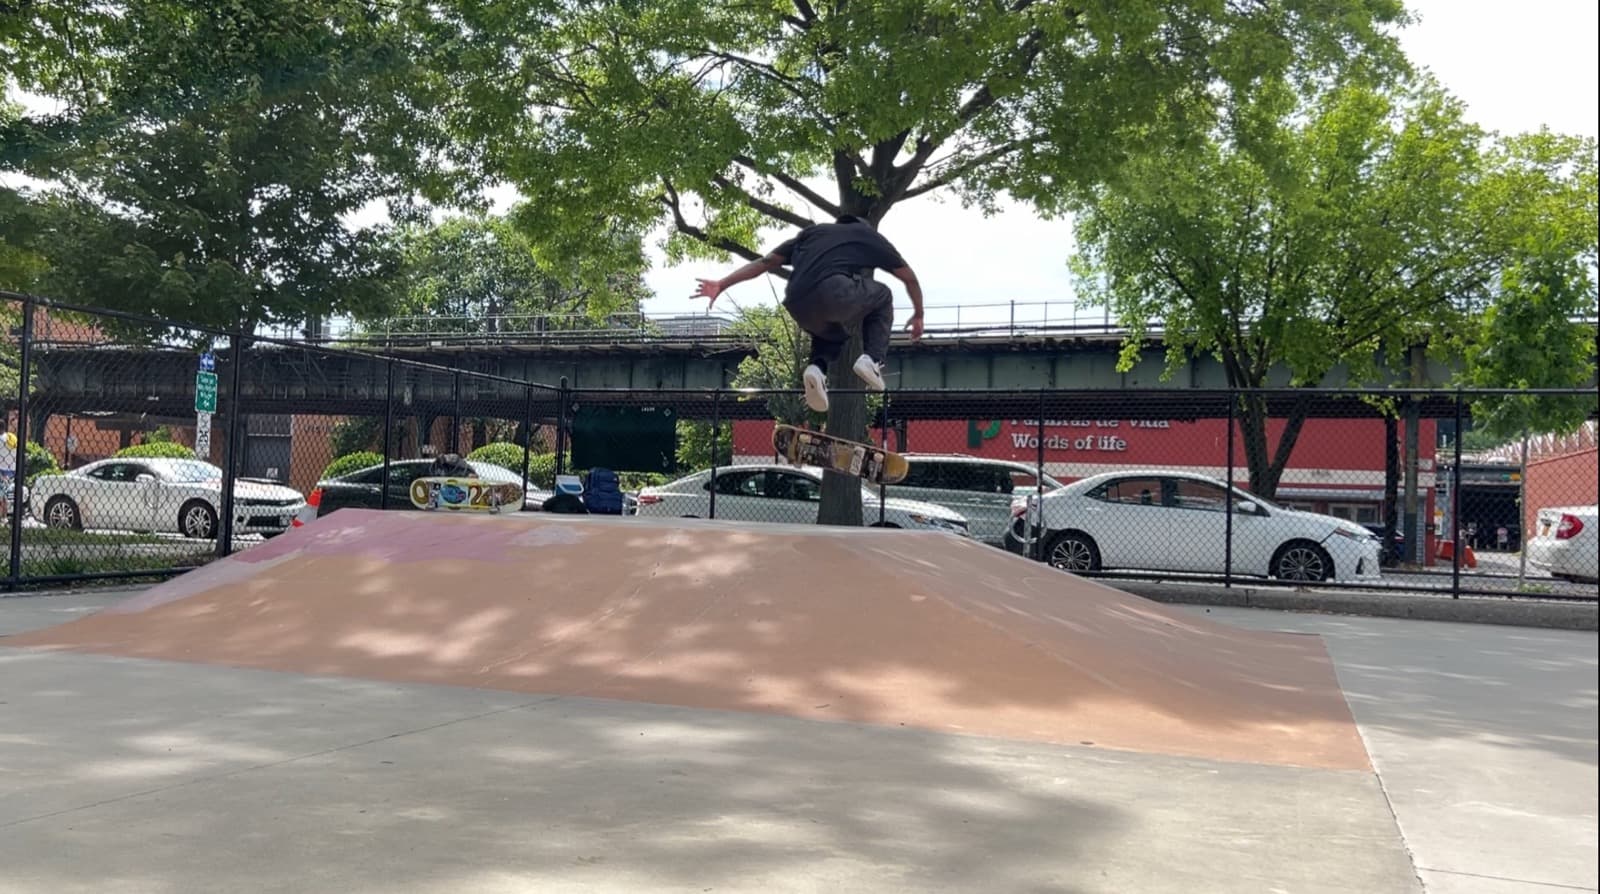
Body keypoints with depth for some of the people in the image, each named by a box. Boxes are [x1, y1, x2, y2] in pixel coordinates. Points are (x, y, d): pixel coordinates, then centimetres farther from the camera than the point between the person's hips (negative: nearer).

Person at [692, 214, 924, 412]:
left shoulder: (811, 231, 34)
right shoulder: (870, 235, 29)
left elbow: (765, 262, 27)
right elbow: (910, 278, 37)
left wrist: (721, 284, 25)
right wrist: (918, 314, 51)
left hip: (798, 304, 4)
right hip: (836, 292, -3)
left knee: (831, 334, 35)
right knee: (882, 295, 28)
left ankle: (817, 365, 2)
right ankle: (872, 359, 8)